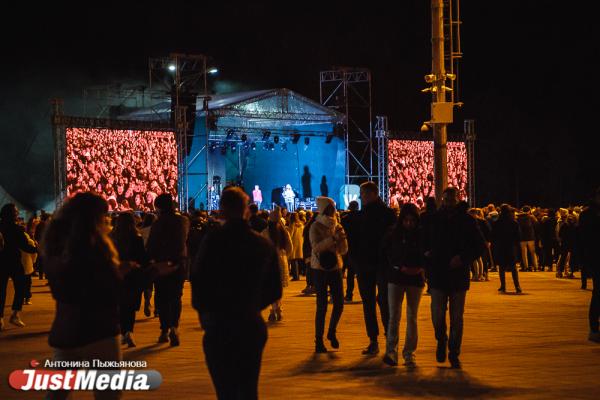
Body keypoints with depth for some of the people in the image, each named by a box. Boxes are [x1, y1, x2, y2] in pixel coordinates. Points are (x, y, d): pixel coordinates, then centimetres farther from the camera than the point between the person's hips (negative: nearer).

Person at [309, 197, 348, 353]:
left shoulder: (337, 226, 9)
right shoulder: (316, 227, -6)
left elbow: (343, 250, 8)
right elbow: (316, 247, -20)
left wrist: (342, 237, -10)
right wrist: (332, 238, -26)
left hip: (335, 267, 5)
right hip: (320, 269, -5)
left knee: (339, 303, 4)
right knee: (322, 306, -4)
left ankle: (332, 333, 26)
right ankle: (319, 341, 4)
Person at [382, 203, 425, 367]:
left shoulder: (421, 235, -2)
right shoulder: (394, 235, -1)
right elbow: (386, 256, 1)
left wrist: (421, 268, -13)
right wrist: (400, 268, -10)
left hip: (415, 280, 0)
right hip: (396, 279, 0)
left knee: (412, 318, 5)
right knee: (394, 316, -6)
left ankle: (409, 353, 10)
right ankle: (391, 351, -7)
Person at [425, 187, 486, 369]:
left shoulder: (467, 220, 1)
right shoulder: (433, 220, 2)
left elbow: (480, 246, 4)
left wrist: (463, 258, -10)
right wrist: (426, 253, -5)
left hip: (459, 276, 0)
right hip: (437, 275, 0)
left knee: (456, 318, 4)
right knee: (437, 316, -3)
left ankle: (454, 353, 16)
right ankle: (441, 340, 27)